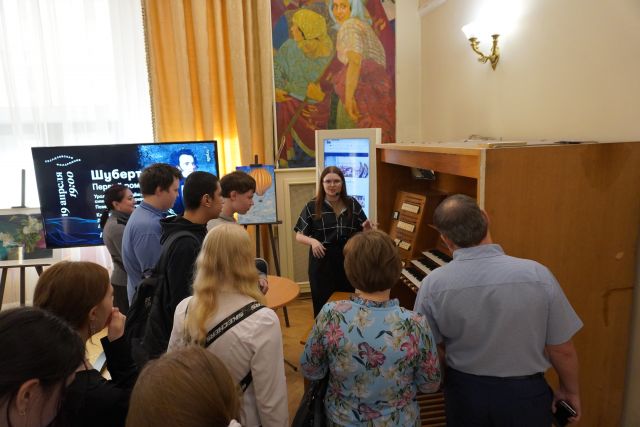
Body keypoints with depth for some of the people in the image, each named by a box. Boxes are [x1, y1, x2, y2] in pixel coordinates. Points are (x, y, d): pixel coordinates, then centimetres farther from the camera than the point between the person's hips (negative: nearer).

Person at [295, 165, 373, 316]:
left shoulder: (352, 204, 3)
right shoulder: (312, 206, -3)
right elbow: (299, 236, -1)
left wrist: (367, 228, -13)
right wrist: (312, 241, -21)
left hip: (347, 261, 2)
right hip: (322, 262, -2)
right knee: (323, 305, 5)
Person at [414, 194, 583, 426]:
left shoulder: (433, 285, -19)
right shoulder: (536, 274, -22)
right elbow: (562, 350, -11)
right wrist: (570, 390, 9)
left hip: (464, 391, 1)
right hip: (524, 393, 0)